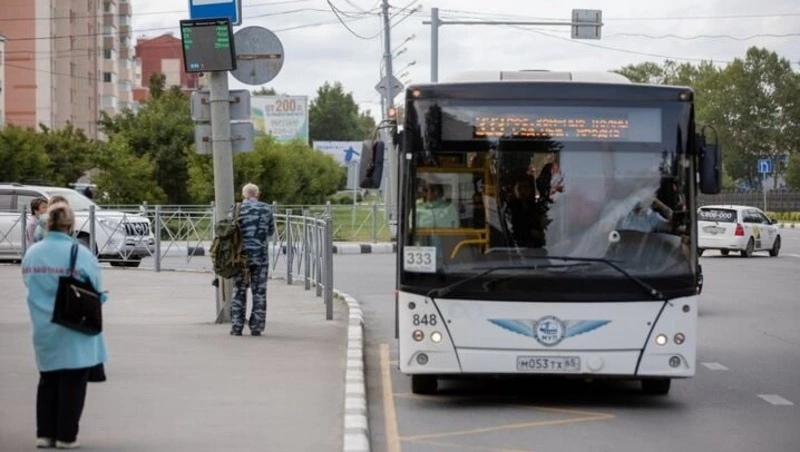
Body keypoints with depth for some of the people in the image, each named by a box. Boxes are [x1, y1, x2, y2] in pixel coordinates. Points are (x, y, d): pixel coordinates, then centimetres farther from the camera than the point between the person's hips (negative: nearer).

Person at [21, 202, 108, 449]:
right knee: (72, 383, 4)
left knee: (48, 381, 17)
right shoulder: (80, 254, -15)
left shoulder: (31, 254, 1)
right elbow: (96, 291, -8)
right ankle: (66, 436, 7)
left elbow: (29, 285, 10)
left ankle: (45, 434, 17)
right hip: (74, 332, -5)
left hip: (44, 331, 5)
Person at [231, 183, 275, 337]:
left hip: (241, 255, 0)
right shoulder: (266, 209, 1)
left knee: (239, 292, 7)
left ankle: (237, 327, 5)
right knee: (259, 292, 7)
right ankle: (256, 327, 5)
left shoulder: (237, 209, -3)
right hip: (260, 255, 0)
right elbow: (271, 232, 11)